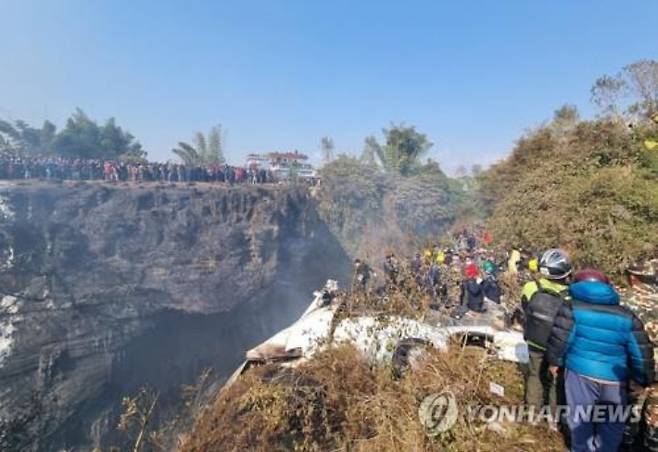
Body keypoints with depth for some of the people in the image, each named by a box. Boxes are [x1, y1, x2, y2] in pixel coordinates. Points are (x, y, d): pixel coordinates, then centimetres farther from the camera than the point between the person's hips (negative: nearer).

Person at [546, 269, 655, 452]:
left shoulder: (572, 307, -8)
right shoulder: (627, 316, 0)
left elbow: (559, 338, -8)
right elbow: (641, 352, 2)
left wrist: (555, 361, 7)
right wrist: (644, 379, 16)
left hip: (580, 373, -1)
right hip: (615, 380, 2)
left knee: (581, 418, 16)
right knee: (612, 424, 20)